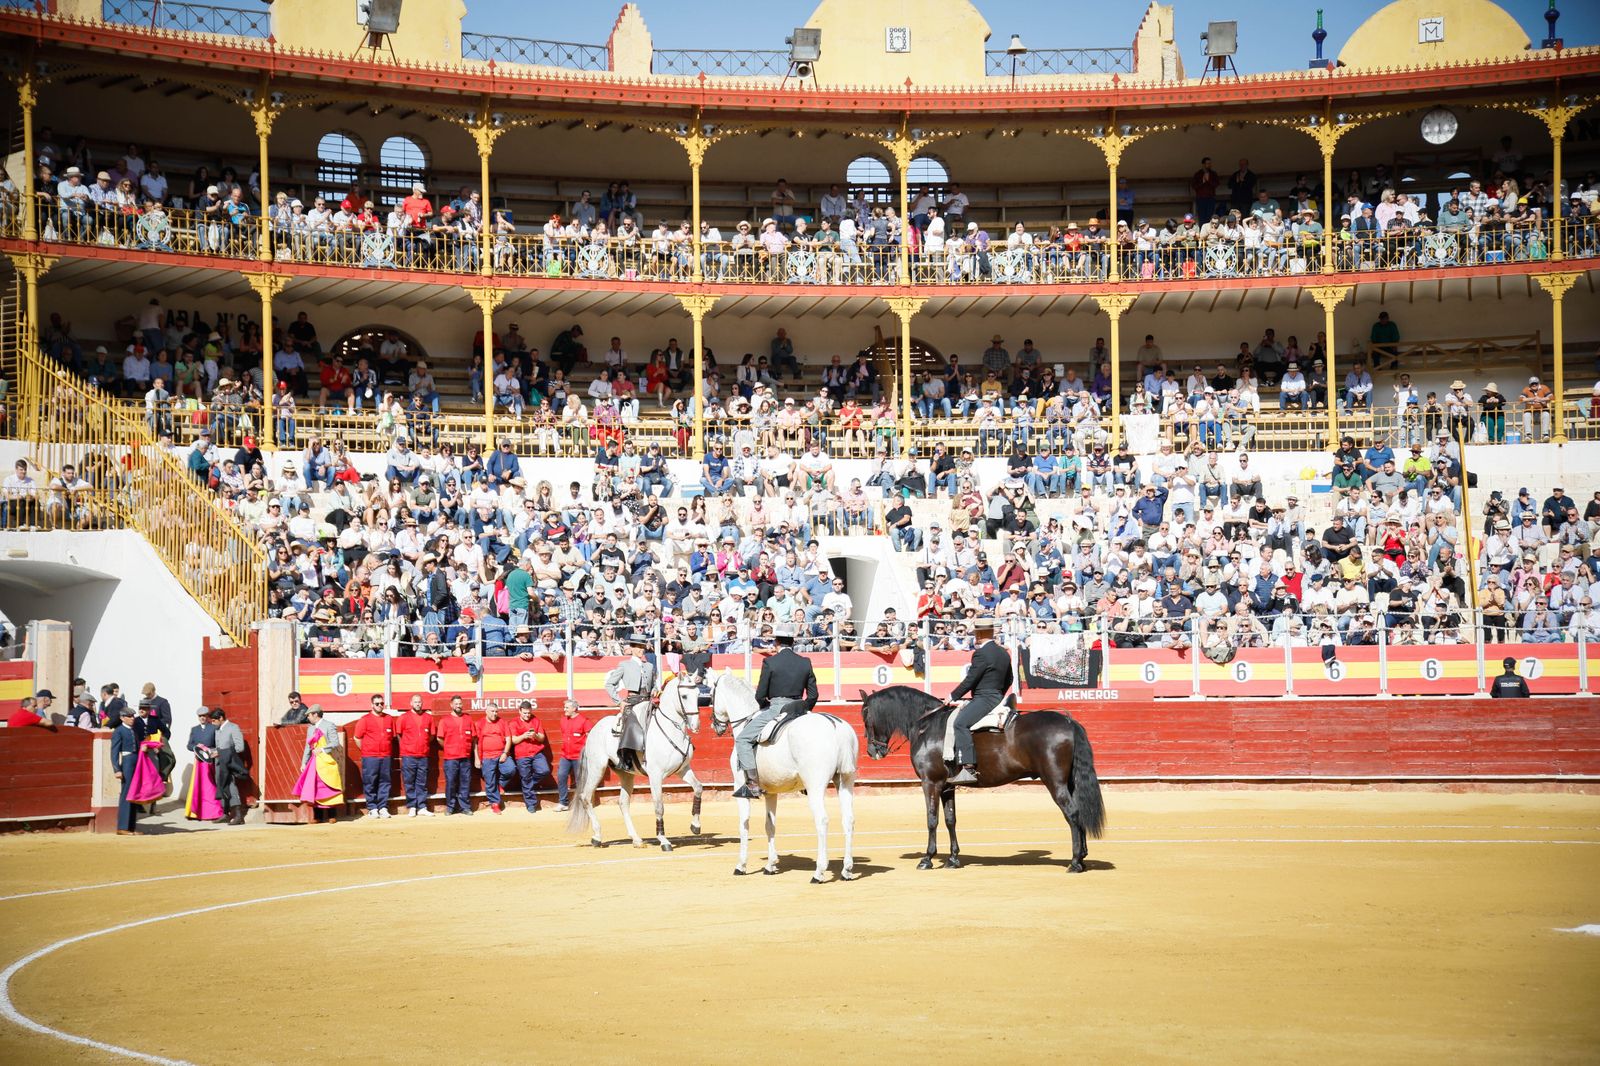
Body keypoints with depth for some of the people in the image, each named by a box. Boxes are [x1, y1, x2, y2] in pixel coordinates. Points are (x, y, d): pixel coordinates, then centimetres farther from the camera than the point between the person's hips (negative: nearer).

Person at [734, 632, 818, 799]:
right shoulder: (805, 663, 5)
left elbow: (760, 695, -6)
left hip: (776, 708, -5)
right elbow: (813, 695, 7)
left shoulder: (770, 662, -8)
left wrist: (765, 706, 15)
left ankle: (753, 784, -6)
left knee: (743, 739, 3)